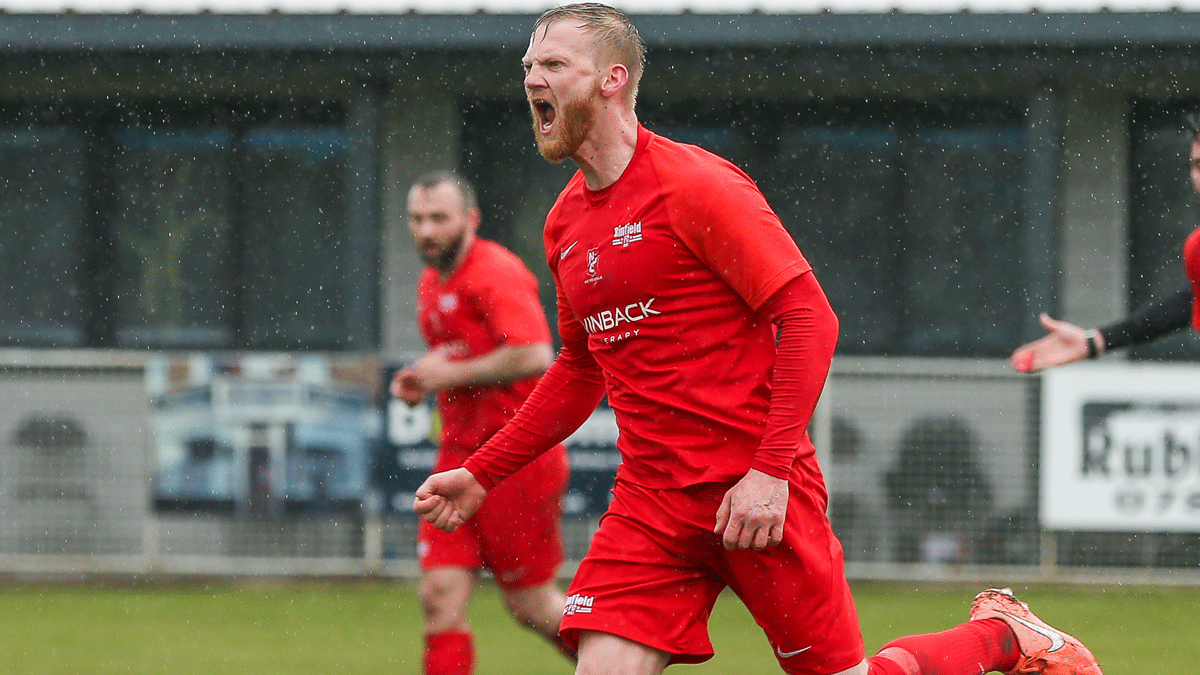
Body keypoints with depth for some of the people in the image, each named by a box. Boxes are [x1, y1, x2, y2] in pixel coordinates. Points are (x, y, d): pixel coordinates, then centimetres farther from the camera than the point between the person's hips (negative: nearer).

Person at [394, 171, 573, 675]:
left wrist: (449, 374, -18)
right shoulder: (430, 284, 16)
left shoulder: (496, 272, -13)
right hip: (459, 457, 8)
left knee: (531, 607, 0)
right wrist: (420, 382, 9)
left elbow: (534, 355, -27)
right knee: (440, 596, -6)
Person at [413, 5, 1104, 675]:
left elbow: (810, 318, -14)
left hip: (756, 493, -6)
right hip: (651, 499, 6)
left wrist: (772, 472, -21)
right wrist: (481, 475, 17)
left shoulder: (696, 186, -11)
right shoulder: (567, 222, 12)